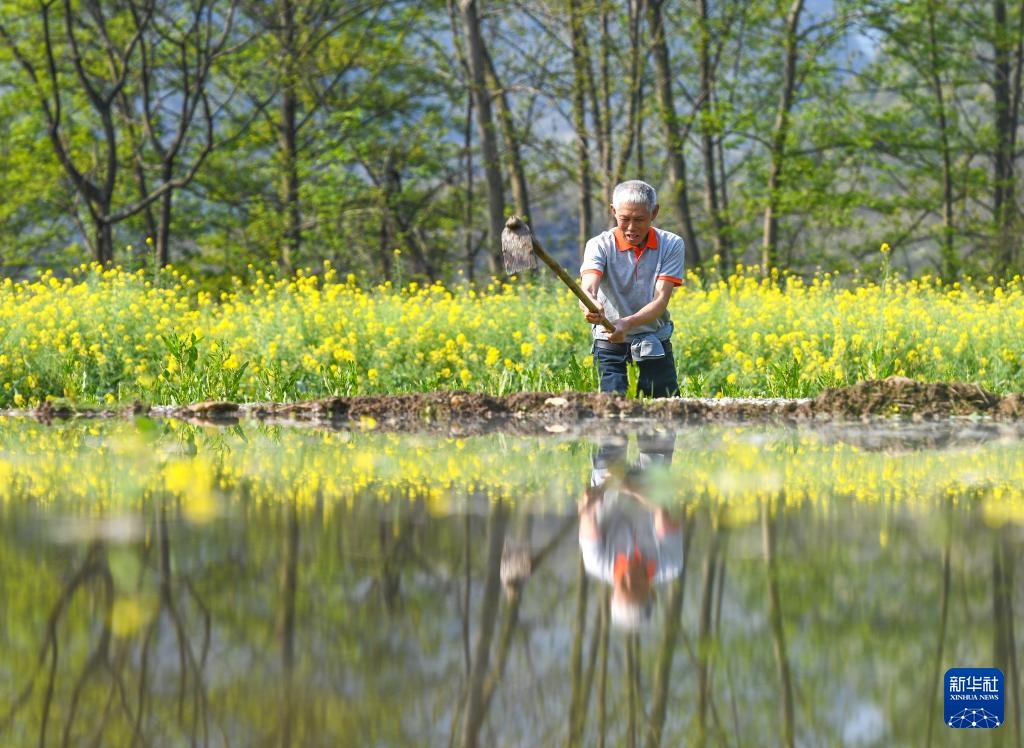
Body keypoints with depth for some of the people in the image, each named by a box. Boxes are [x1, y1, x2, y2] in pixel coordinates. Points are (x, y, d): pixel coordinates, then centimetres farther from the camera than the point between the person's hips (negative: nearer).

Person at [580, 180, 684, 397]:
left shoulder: (671, 245, -6)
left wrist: (627, 323, -35)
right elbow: (588, 287, -28)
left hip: (655, 345, 1)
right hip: (610, 346, -1)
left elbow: (661, 300, -16)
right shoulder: (600, 245, -9)